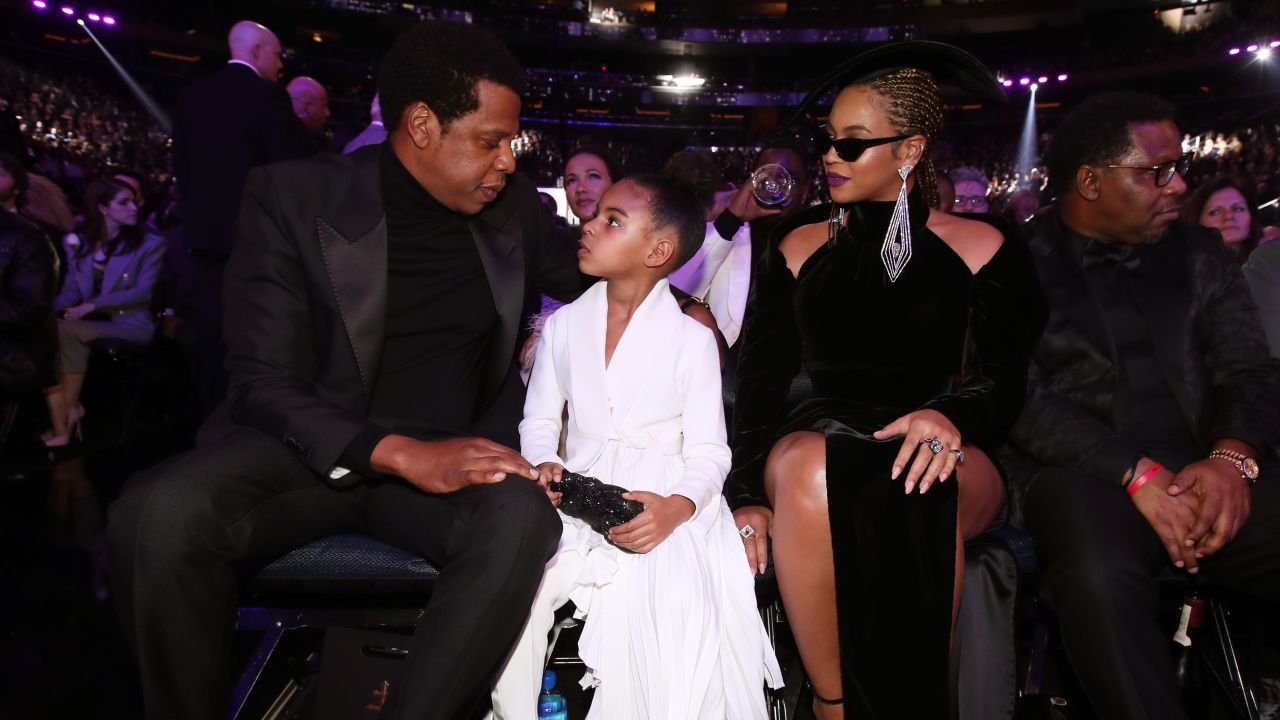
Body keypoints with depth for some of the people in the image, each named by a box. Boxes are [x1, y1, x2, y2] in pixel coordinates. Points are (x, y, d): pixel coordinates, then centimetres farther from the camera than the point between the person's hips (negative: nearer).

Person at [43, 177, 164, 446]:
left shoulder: (150, 244, 2)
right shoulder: (78, 245, 15)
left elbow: (143, 292, -9)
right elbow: (71, 289, 13)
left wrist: (92, 305, -19)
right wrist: (50, 309, -11)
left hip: (131, 325, -4)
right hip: (91, 323, 4)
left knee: (66, 332, -29)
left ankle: (70, 409, -11)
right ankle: (61, 424, -26)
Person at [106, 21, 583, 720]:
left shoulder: (513, 205, 4)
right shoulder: (292, 198, -6)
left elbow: (589, 280, 21)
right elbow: (264, 383, -12)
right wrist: (404, 454, -27)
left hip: (450, 455, 2)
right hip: (311, 448, -1)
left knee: (524, 517, -32)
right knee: (160, 512, -31)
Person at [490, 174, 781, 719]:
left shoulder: (691, 338, 0)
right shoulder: (562, 325, 10)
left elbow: (708, 452, -2)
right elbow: (539, 420, 14)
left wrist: (675, 508, -23)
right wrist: (545, 465, -10)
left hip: (664, 508, -2)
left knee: (671, 602, -30)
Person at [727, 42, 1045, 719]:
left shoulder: (980, 249, 8)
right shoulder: (799, 247, 12)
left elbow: (1001, 384, 2)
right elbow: (761, 380, 6)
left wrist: (950, 416, -24)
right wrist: (748, 494, -9)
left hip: (942, 456, -1)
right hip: (819, 438, 1)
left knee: (918, 489, -38)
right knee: (808, 466, -36)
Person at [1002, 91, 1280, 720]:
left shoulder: (1201, 256, 19)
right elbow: (1020, 399, -6)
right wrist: (1138, 475, -16)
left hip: (1205, 472, 5)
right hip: (1080, 472, -4)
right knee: (1098, 575, -36)